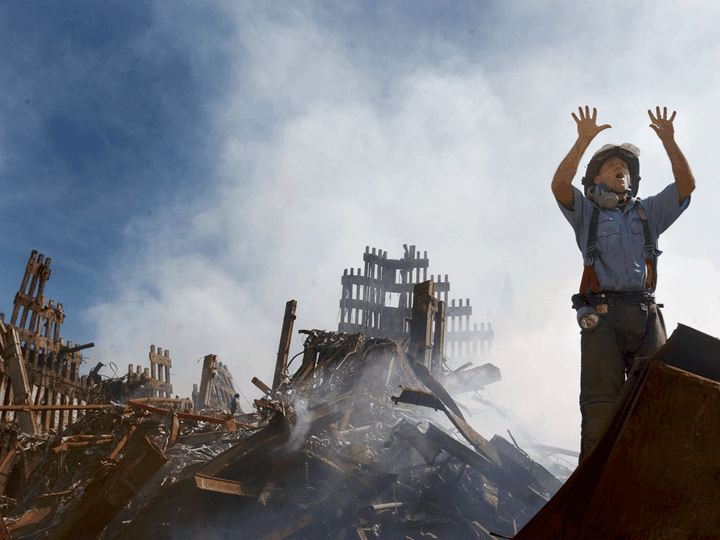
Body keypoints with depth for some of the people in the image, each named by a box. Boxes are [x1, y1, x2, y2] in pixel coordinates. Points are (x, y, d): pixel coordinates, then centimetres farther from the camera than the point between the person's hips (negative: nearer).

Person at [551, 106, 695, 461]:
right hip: (602, 313, -3)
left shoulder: (648, 212, 28)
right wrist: (583, 141, -5)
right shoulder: (587, 212, 21)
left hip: (646, 313, 3)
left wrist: (668, 140, 7)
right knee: (601, 403, -12)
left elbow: (686, 184, 16)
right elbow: (559, 185, 3)